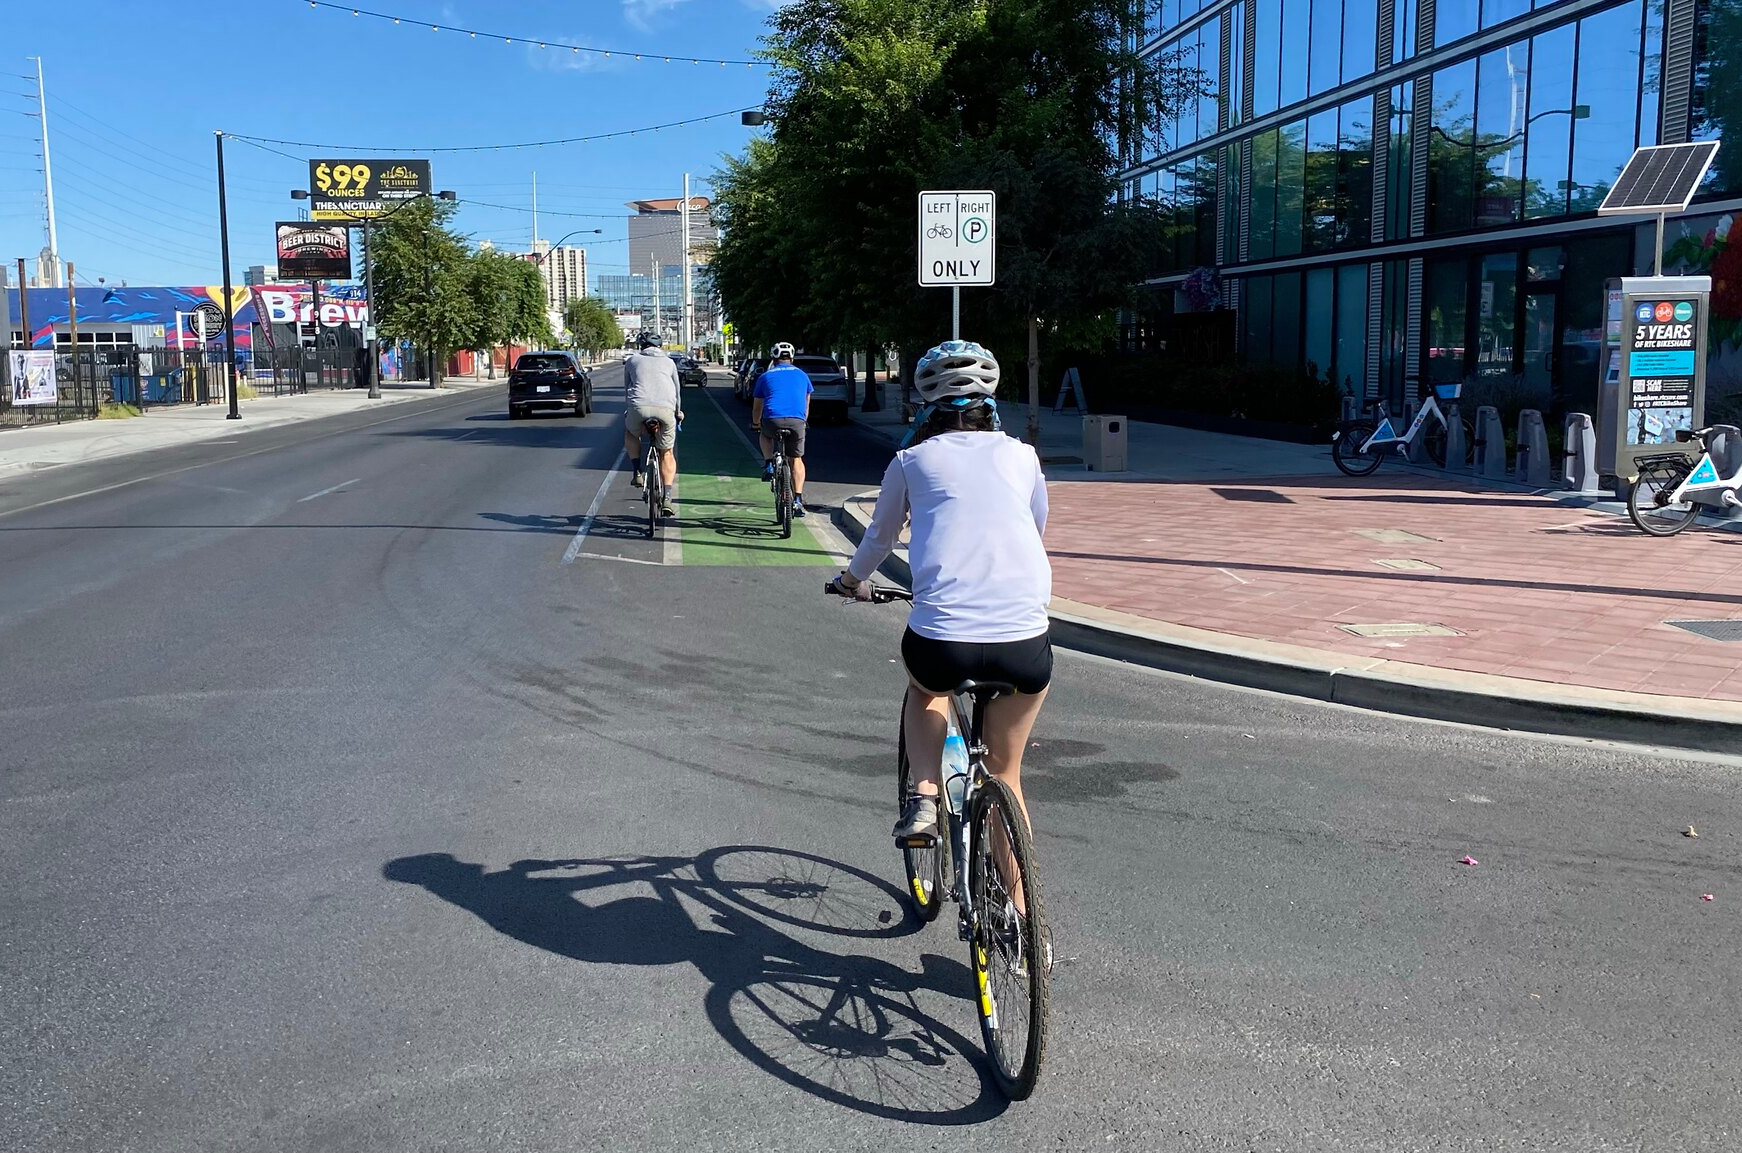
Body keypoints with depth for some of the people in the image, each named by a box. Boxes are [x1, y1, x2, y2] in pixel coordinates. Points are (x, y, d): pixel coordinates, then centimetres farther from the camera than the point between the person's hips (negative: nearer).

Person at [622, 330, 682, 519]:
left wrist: (626, 410, 43)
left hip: (639, 406, -1)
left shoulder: (632, 360, 24)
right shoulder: (668, 362, 26)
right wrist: (678, 413, 49)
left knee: (630, 434, 33)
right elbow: (677, 390, 34)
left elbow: (627, 389, 29)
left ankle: (637, 473, 17)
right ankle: (667, 498, 3)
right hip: (665, 408, 1)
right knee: (667, 453, 16)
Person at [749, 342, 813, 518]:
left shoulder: (765, 376, 19)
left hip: (772, 420, 0)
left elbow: (757, 406, 26)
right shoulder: (801, 375, 22)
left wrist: (756, 424, 44)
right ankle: (798, 499, 4)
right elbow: (806, 403, 32)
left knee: (765, 434, 35)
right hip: (797, 421, 0)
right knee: (797, 460, 15)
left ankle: (768, 465, 16)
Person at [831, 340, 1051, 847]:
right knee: (1005, 772, 24)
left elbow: (880, 536, 29)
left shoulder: (912, 461, 14)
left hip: (942, 639, -1)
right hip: (1025, 642, 1)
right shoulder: (1021, 456, 18)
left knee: (926, 689, 36)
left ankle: (924, 796, 16)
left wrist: (854, 579, 50)